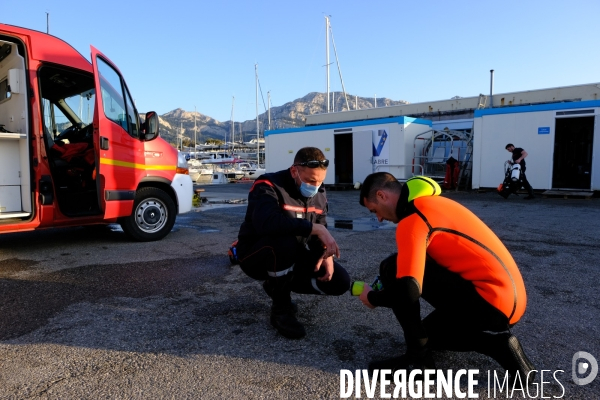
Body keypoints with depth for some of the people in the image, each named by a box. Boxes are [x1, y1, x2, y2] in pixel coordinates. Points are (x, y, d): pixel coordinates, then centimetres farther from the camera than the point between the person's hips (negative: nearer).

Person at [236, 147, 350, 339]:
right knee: (285, 242, -40)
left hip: (293, 257, 7)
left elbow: (320, 235, 4)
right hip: (255, 255, -6)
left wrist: (327, 255, -18)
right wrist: (315, 228, -42)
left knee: (340, 281, -7)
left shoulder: (318, 194, -1)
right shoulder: (268, 186, -23)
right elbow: (267, 223, -43)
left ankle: (277, 285, 13)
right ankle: (280, 310, -15)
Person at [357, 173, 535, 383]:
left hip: (491, 300, -10)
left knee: (392, 268, -11)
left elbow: (408, 290, -26)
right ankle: (497, 344, 12)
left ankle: (418, 357, -4)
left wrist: (373, 298, -5)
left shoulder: (413, 219, -16)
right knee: (429, 331, 25)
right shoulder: (430, 204, 13)